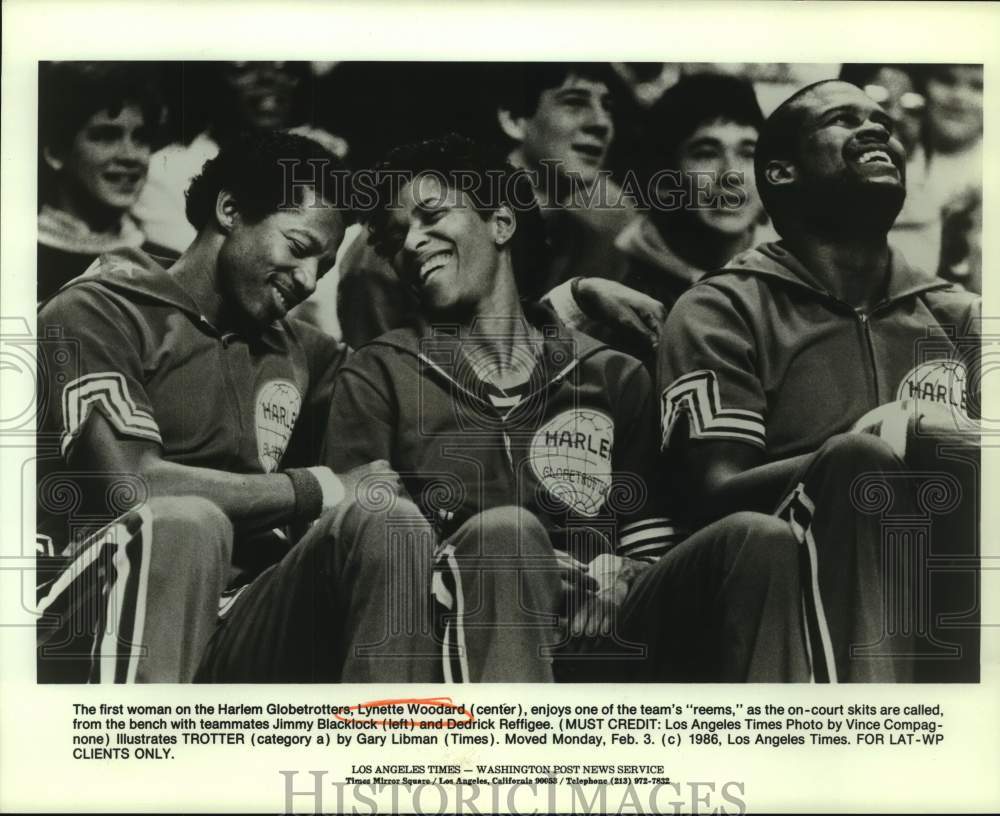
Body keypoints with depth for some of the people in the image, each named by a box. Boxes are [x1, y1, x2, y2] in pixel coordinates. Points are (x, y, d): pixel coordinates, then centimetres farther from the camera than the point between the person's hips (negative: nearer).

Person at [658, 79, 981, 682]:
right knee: (860, 458, -31)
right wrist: (849, 459, -22)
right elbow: (719, 497, -6)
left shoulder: (959, 317, 21)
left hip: (950, 590, 4)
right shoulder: (723, 313, 8)